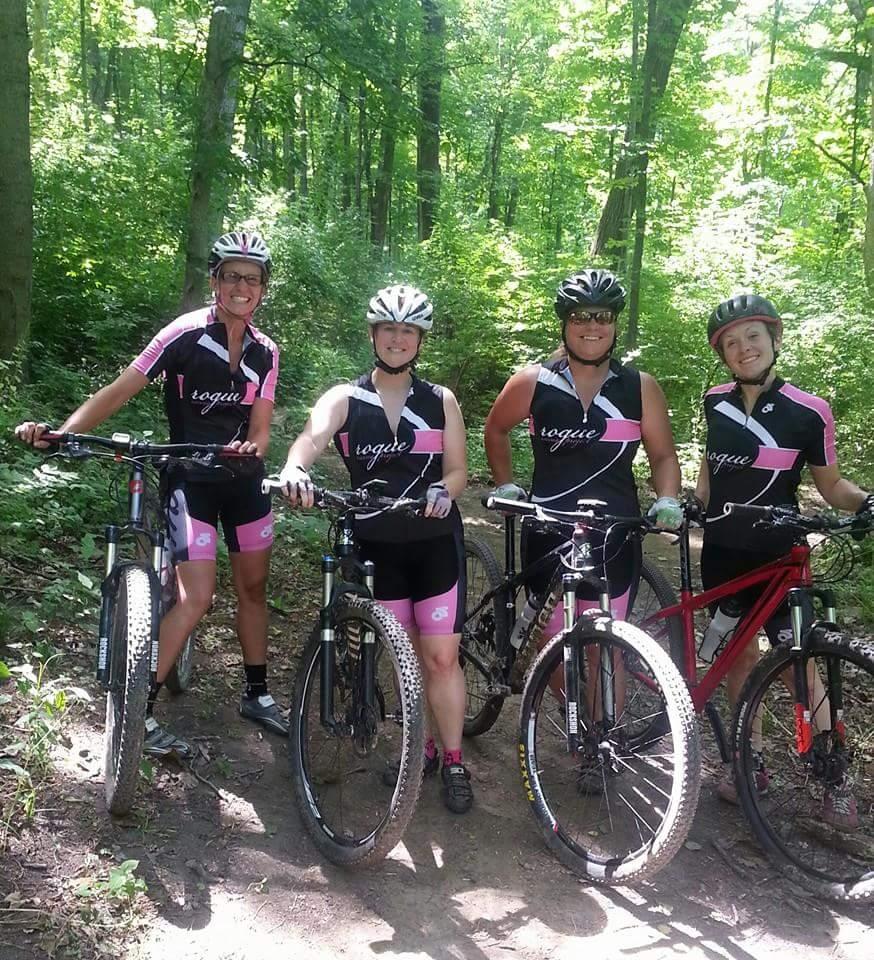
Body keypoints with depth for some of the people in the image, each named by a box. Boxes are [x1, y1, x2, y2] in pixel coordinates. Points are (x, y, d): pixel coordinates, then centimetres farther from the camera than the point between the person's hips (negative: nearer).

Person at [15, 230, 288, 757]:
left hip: (243, 480, 5)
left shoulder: (265, 352, 1)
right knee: (197, 596, -15)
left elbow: (260, 427, -2)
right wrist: (60, 432, -31)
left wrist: (251, 447, -27)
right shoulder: (185, 334, -13)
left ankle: (257, 694, 30)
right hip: (191, 480, -5)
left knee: (254, 588, 13)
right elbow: (119, 391, -18)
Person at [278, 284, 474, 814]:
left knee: (441, 657, 0)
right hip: (377, 545, 1)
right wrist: (295, 470, -42)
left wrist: (444, 490, -23)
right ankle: (418, 747, 29)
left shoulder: (441, 401, 3)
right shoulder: (344, 399, -1)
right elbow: (312, 438, -20)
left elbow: (458, 468, 0)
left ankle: (454, 761, 15)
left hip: (435, 542, 0)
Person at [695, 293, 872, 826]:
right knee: (739, 651, 11)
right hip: (722, 549, 4)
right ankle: (752, 761, 24)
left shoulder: (808, 412, -11)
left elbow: (830, 484, -3)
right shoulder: (716, 402, 0)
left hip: (777, 553, -3)